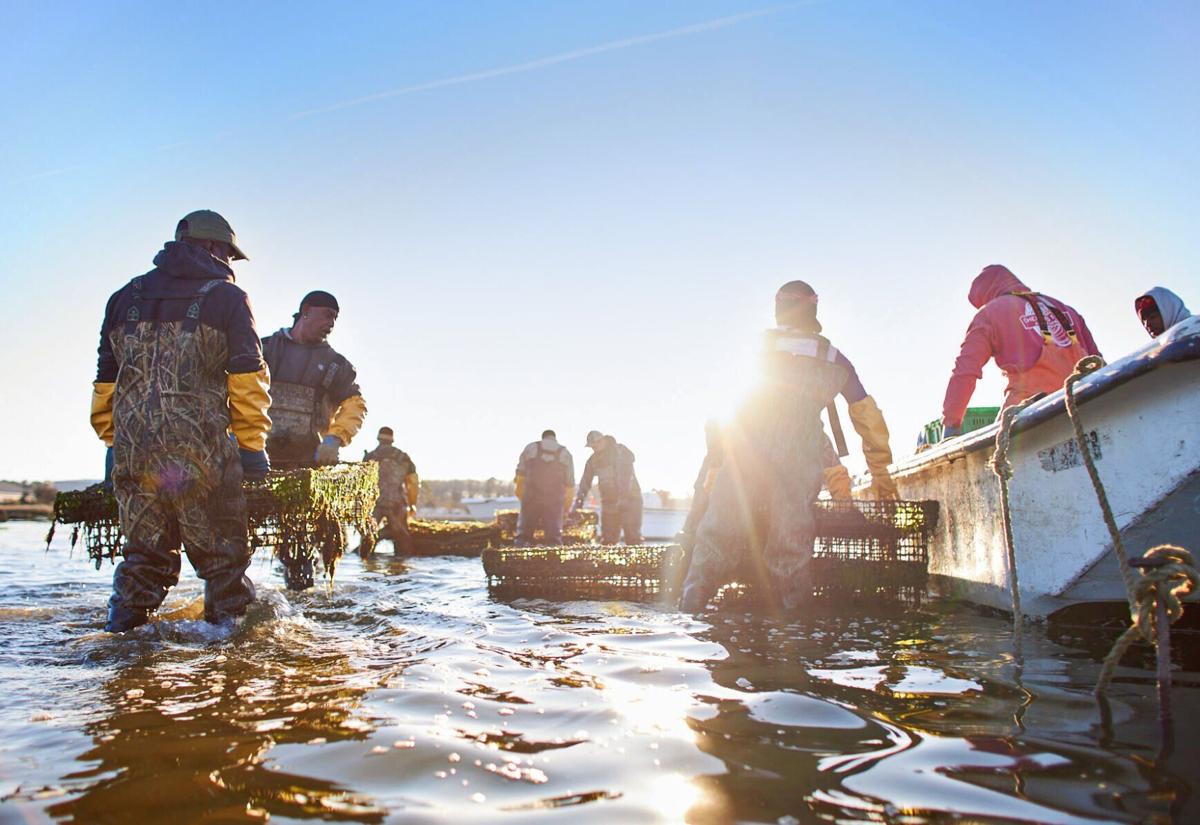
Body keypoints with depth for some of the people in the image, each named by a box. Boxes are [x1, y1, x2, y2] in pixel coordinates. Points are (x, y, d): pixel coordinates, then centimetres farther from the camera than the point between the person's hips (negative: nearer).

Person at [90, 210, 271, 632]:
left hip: (133, 454, 5)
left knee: (145, 551, 17)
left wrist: (114, 442, 23)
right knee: (222, 553, 6)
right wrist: (251, 445, 0)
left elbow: (105, 380, 18)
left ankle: (124, 625, 16)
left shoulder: (125, 297, 17)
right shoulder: (226, 297, 2)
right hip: (202, 454, -5)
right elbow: (247, 379, -4)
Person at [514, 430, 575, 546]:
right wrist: (566, 508, 19)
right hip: (555, 501, 0)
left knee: (523, 535, 6)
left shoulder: (530, 448, 9)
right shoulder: (565, 453, 10)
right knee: (554, 537, 5)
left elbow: (520, 474, 5)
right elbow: (570, 484, 10)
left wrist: (521, 497, 16)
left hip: (530, 498, 0)